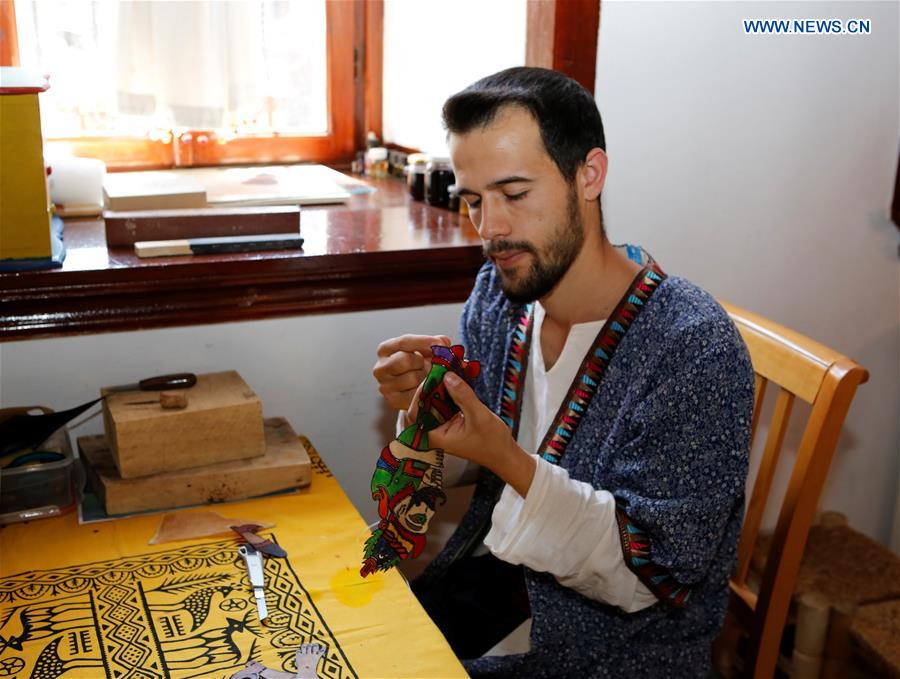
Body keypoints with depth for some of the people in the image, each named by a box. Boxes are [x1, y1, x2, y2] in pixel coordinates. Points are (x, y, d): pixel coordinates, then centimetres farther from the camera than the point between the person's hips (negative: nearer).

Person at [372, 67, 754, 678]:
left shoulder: (696, 350, -27)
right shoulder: (496, 293, -7)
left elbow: (658, 575, -24)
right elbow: (469, 463, 5)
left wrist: (511, 463, -34)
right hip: (499, 562, 6)